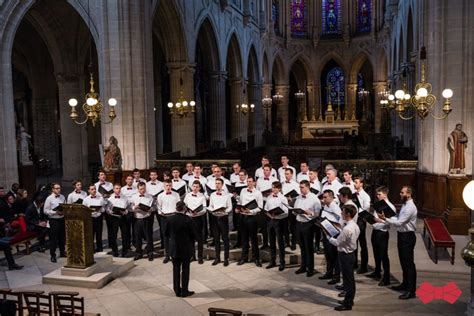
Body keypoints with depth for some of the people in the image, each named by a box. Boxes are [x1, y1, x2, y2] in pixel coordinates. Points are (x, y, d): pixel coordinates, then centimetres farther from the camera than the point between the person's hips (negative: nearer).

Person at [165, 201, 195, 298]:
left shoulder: (170, 219, -9)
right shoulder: (188, 220, -17)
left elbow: (166, 234, 1)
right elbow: (192, 235, -9)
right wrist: (192, 246, 8)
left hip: (174, 249, 2)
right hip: (186, 249, -2)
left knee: (176, 269, 13)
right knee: (185, 269, 8)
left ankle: (177, 290, 20)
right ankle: (184, 291, 13)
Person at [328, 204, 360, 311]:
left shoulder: (347, 228, -26)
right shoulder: (355, 226, 3)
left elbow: (337, 242, -19)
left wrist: (329, 237, -5)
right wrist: (338, 233, 5)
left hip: (345, 255, -9)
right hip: (351, 253, 9)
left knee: (347, 279, 0)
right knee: (350, 278, 18)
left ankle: (347, 304, 10)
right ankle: (349, 300, 31)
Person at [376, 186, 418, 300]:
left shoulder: (410, 208, -21)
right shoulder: (405, 205, 11)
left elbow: (399, 223, -25)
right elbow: (398, 218, 11)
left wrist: (384, 219, -24)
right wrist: (386, 218, -3)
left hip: (407, 236, -10)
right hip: (402, 235, 10)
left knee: (409, 263, -5)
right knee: (403, 262, 20)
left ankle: (411, 291, 0)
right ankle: (405, 284, 34)